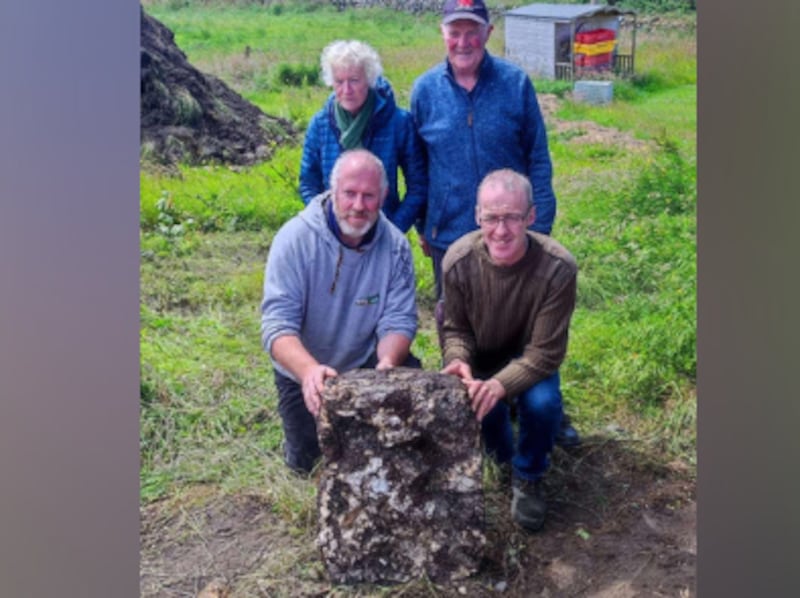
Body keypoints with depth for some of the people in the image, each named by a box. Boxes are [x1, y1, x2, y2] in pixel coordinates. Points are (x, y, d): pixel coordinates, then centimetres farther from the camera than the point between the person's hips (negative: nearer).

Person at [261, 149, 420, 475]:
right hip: (305, 372, -1)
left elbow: (398, 321, -16)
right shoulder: (295, 238, -24)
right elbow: (277, 324, -30)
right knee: (309, 461, 0)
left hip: (367, 364, 1)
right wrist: (309, 370, -50)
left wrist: (387, 363, -40)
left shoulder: (396, 246, -16)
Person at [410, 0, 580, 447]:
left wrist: (541, 222, -5)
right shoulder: (426, 89, 0)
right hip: (450, 236, 2)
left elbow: (538, 157, -1)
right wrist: (424, 226, 8)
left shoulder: (515, 83, -5)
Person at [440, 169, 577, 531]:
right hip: (478, 358, 2)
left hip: (528, 362, -1)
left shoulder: (557, 267, -30)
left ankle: (527, 478, 2)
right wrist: (458, 362, -32)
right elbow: (455, 329, -8)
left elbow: (546, 352, -26)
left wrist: (500, 384, -43)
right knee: (474, 401, -27)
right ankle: (501, 454, 13)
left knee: (542, 403, -32)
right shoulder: (458, 260, -23)